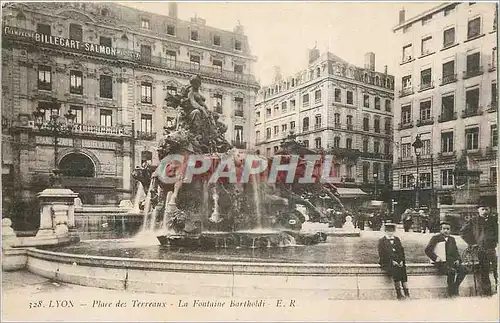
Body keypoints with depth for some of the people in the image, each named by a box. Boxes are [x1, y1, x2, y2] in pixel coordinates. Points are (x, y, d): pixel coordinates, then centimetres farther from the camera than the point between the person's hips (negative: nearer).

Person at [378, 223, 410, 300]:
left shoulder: (397, 239, 20)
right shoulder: (381, 241, 5)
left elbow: (402, 251, 15)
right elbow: (382, 255, -3)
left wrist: (401, 261, -3)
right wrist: (392, 261, -13)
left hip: (398, 262, 3)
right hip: (387, 263, -3)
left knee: (403, 269, -28)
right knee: (395, 270, -32)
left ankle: (407, 293, -32)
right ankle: (398, 294, -29)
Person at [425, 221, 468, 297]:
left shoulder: (452, 239, 20)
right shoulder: (436, 238, 3)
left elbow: (456, 252, 25)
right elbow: (427, 250, -2)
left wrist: (458, 259, 5)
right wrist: (436, 258, -12)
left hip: (451, 262, 6)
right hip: (441, 263, -5)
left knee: (463, 269, -22)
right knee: (452, 271, -33)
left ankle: (455, 288, -10)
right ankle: (451, 293, -20)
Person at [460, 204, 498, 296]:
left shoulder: (494, 220, 12)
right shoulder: (473, 221, 7)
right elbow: (463, 232, 10)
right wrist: (472, 243, 4)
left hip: (494, 248, 1)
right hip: (481, 250, -1)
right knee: (483, 274, 2)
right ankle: (485, 295, 10)